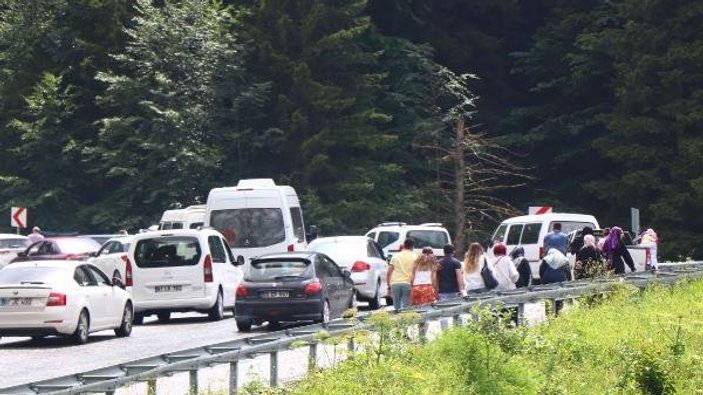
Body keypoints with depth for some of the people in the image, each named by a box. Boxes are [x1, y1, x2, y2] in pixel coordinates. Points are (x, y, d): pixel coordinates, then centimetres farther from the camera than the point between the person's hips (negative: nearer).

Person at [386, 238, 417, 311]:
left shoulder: (395, 256, 14)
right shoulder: (415, 257, 6)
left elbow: (389, 273, 12)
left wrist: (389, 287, 17)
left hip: (395, 283, 2)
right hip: (408, 284, -2)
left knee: (396, 308, 8)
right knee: (405, 308, -6)